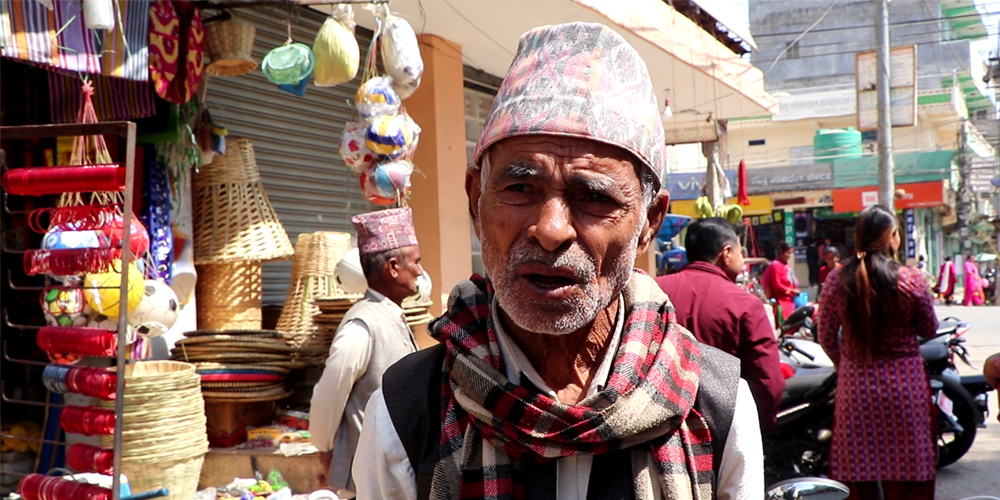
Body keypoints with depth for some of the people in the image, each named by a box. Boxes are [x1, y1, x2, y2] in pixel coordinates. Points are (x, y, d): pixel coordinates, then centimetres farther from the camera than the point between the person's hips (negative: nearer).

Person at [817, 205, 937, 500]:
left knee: (857, 476, 10)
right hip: (905, 386, -2)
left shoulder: (837, 280, -4)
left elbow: (826, 337, 3)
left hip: (854, 387, 2)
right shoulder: (911, 280, -10)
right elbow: (929, 330, 3)